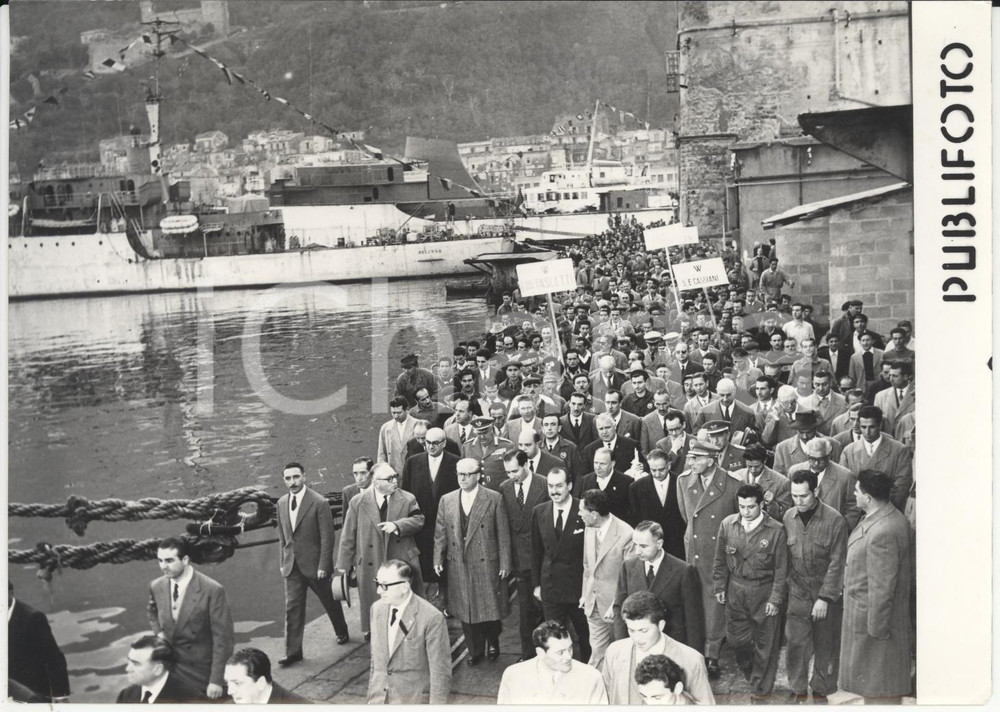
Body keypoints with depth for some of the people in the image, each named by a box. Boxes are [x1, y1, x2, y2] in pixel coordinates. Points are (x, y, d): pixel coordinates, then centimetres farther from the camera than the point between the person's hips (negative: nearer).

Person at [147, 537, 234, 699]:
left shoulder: (212, 590, -18)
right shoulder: (156, 587, -1)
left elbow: (222, 639, -15)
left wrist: (216, 680, -17)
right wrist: (158, 632, 3)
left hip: (200, 672, -4)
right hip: (167, 668, 4)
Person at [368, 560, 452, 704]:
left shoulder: (432, 618, -18)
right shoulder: (377, 608, 2)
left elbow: (440, 671, -13)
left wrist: (436, 705, -12)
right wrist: (372, 694, 12)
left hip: (414, 700, -5)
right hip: (379, 699, 5)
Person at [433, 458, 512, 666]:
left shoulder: (494, 499, -3)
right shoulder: (447, 501, 7)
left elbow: (503, 534, -3)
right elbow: (440, 534, 8)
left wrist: (505, 563, -5)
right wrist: (438, 560, -1)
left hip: (486, 565, -3)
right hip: (458, 566, 3)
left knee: (489, 608, 3)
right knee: (466, 610, 8)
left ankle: (492, 641, 29)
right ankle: (475, 650, 23)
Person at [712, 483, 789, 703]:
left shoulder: (776, 530, -15)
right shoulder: (727, 525, -5)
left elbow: (781, 569, -10)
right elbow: (720, 560, 6)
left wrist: (775, 599, -11)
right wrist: (720, 587, 6)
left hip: (764, 592, -3)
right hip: (735, 591, 3)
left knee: (765, 643, 8)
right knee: (736, 637, 14)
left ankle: (761, 687, 25)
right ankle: (750, 673, 41)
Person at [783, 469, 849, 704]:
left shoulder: (835, 520, -14)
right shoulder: (789, 517, -1)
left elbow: (837, 563, -13)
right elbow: (786, 557, 7)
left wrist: (825, 597, -14)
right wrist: (787, 585, 3)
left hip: (827, 592, -2)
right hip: (798, 592, 2)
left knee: (826, 645, 8)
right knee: (796, 642, 0)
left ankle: (821, 689, 25)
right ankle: (797, 689, 16)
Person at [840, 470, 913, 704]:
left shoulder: (882, 533, -29)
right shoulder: (890, 517, 4)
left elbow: (882, 586, -26)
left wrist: (877, 629, -20)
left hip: (874, 619, -10)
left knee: (880, 690, 2)